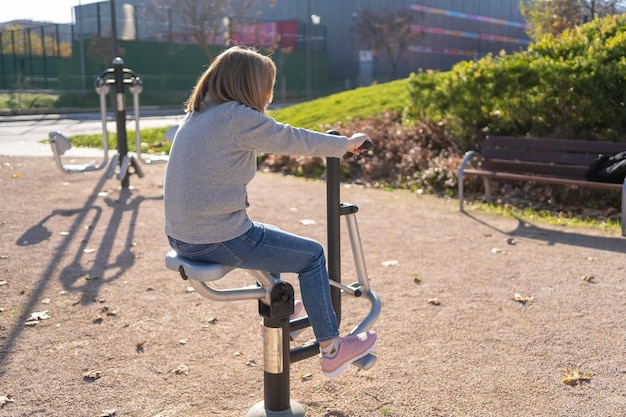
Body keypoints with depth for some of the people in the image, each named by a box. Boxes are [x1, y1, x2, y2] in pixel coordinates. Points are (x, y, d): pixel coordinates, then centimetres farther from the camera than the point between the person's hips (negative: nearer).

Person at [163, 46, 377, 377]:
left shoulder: (197, 114, 12)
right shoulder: (238, 117, -16)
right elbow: (294, 141, -9)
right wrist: (347, 143, 7)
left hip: (181, 237, 10)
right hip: (217, 239, -9)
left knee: (267, 236, 34)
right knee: (311, 255, 4)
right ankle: (331, 350, 14)